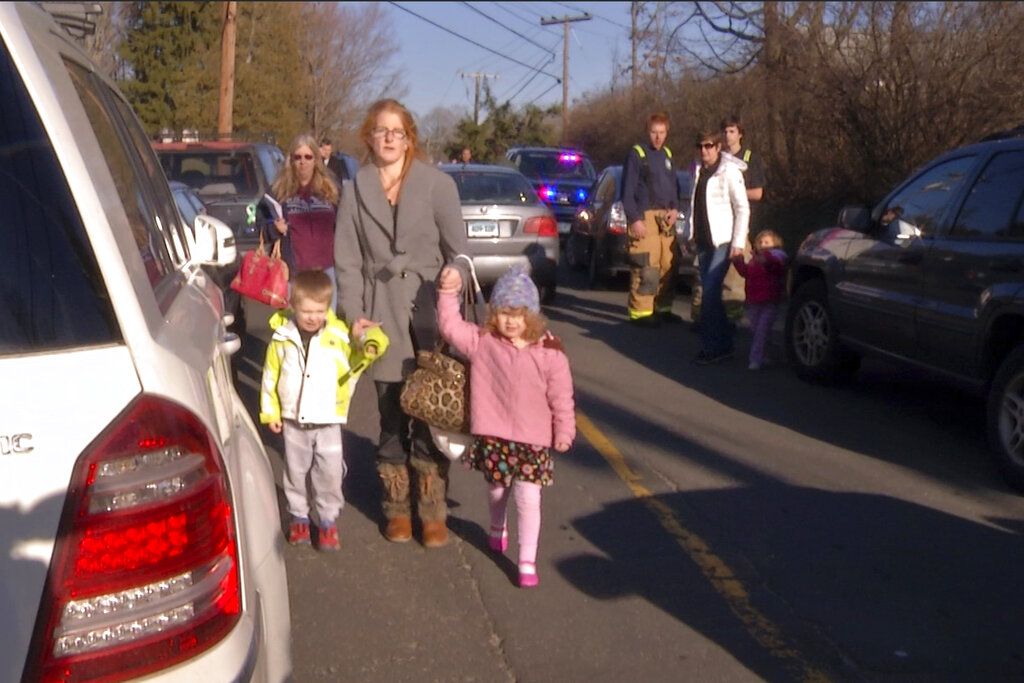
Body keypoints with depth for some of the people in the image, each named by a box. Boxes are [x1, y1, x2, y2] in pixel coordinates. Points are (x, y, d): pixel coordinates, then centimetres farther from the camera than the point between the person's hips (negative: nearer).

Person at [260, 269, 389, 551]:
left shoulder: (340, 335, -7)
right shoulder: (282, 338, -5)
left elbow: (368, 336, -10)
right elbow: (270, 376, 3)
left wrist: (371, 344, -35)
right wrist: (270, 412, 4)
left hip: (329, 420, -1)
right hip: (293, 420, 1)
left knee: (330, 472, 2)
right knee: (296, 471, 13)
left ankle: (328, 521, 19)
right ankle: (299, 517, 31)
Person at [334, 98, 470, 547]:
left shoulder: (437, 184, 2)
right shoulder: (355, 190, 8)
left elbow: (457, 252, 2)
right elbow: (347, 259, 7)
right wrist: (354, 315, -3)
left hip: (430, 311, -2)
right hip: (382, 314, 2)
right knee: (392, 416, 7)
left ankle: (433, 511, 9)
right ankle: (397, 508, 19)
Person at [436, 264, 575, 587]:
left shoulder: (549, 352, -8)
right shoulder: (482, 342, -4)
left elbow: (561, 396, -3)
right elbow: (451, 327, -6)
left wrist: (564, 431, -1)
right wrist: (448, 294, -15)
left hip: (532, 438, -2)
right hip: (493, 435, 2)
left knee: (528, 498, -5)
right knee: (496, 490, 21)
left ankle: (528, 561, 5)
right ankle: (498, 529, 53)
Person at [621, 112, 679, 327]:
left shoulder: (667, 154, 17)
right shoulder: (636, 154, -4)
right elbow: (627, 190, -7)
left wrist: (675, 208, 8)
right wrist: (634, 219, -14)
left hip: (665, 218, 7)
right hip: (644, 218, -7)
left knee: (668, 265, 7)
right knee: (645, 268, -12)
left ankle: (663, 308, 18)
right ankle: (640, 312, -8)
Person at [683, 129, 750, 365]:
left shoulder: (730, 172, -8)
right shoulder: (698, 171, 12)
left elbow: (743, 209, -9)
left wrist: (738, 243, -14)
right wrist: (689, 233, 15)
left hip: (722, 241, -7)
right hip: (703, 240, 7)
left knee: (710, 292, -13)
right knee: (710, 292, 8)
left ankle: (712, 346, -6)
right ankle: (723, 341, 18)